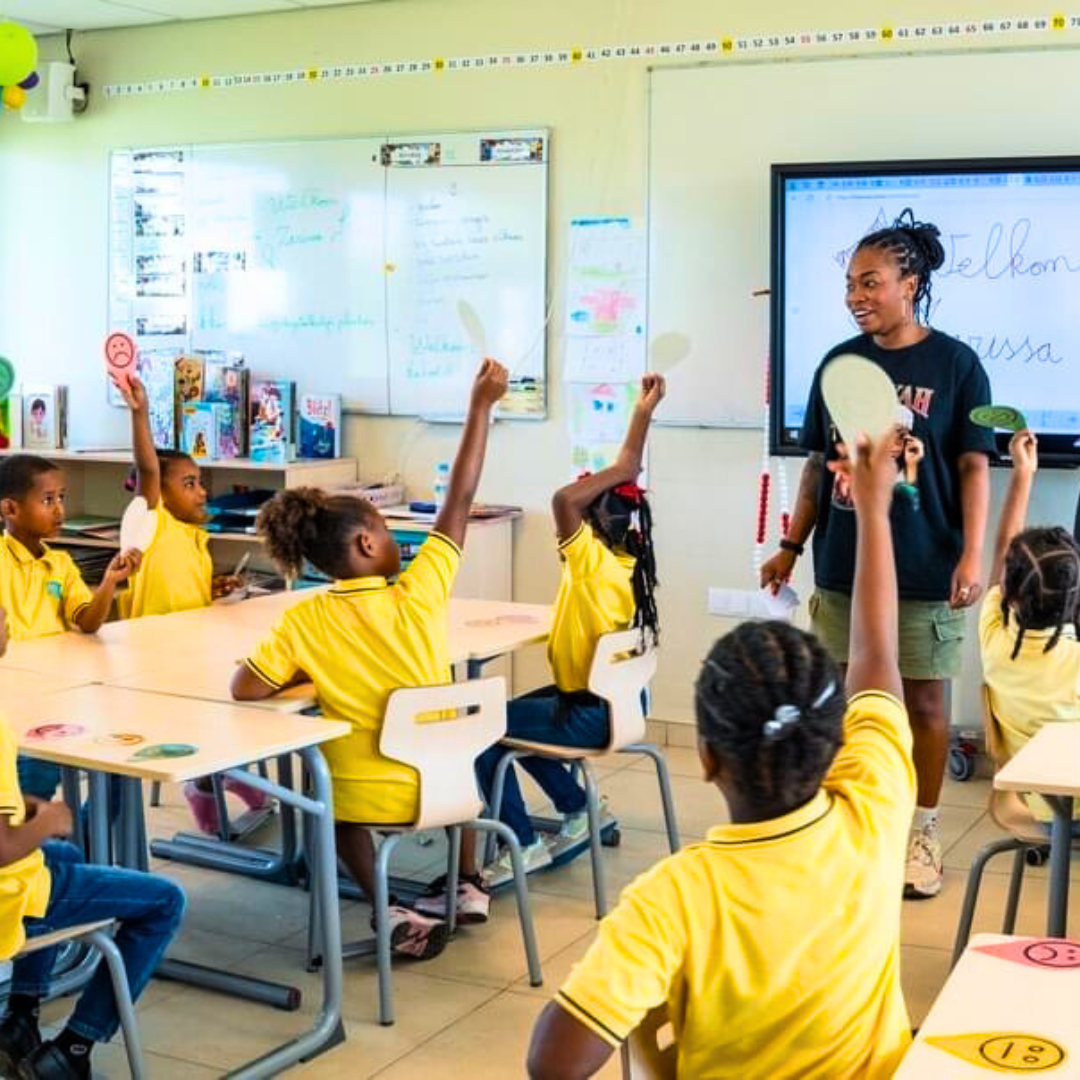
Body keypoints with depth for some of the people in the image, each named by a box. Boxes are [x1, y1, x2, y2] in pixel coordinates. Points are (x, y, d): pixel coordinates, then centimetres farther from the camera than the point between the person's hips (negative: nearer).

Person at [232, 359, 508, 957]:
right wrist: (481, 406, -4)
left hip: (364, 796, -1)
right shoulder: (418, 599, -16)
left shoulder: (308, 620, -14)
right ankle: (469, 887, 34)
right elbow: (459, 501, -10)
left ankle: (395, 916, 16)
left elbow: (244, 688, -15)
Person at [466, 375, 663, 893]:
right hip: (614, 698, 9)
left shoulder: (593, 562, -24)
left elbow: (563, 499, -40)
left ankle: (522, 846, -4)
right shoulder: (627, 557, -1)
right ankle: (577, 809, 26)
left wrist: (617, 473, -28)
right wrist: (644, 411, 9)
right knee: (511, 717, 23)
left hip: (591, 713, -9)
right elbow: (628, 473, 9)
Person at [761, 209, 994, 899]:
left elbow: (973, 468, -5)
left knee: (924, 702, 6)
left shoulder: (955, 364, -5)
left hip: (925, 572, -3)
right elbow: (820, 465, 11)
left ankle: (923, 829, 21)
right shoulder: (840, 363, 6)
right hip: (843, 568, 3)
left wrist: (972, 556, -12)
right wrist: (791, 545, 10)